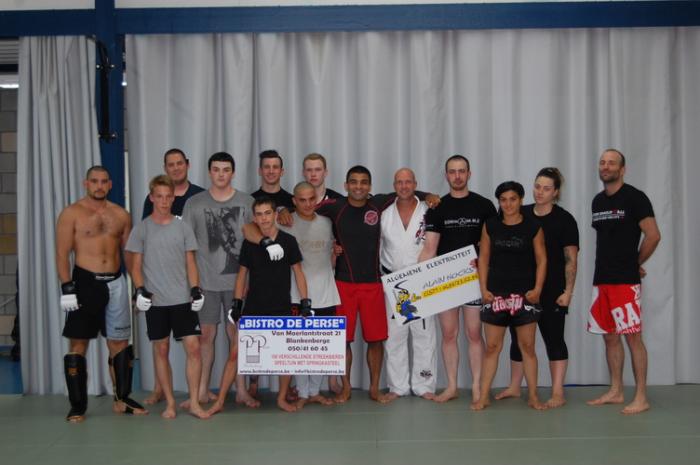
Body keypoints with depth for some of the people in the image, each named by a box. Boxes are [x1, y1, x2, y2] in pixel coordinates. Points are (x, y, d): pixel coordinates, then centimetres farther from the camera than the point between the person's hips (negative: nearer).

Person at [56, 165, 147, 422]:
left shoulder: (121, 215, 9)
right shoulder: (71, 213, -2)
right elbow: (62, 254, -6)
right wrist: (67, 288, -14)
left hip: (116, 282, 4)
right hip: (85, 282, -4)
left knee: (120, 342, 7)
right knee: (78, 343, 1)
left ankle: (122, 399, 18)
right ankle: (78, 406, 9)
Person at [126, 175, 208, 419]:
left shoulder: (183, 227, 7)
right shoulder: (142, 228, 3)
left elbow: (190, 263, 8)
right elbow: (136, 265, 4)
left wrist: (195, 289, -4)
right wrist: (140, 289, -11)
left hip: (183, 299, 1)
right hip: (155, 301, -1)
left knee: (193, 347, -5)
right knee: (161, 350, 6)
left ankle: (194, 402, 4)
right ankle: (170, 402, 17)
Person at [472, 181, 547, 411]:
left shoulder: (533, 227, 1)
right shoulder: (490, 226, 5)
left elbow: (541, 260, 2)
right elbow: (483, 259, 7)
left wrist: (537, 289, -7)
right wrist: (483, 289, 0)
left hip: (525, 295, -1)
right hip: (495, 294, 1)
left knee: (527, 346, 5)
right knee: (492, 347, 3)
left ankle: (533, 396, 16)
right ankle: (483, 396, 9)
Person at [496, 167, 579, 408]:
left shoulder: (564, 220, -5)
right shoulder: (521, 214, 6)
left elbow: (571, 259, -6)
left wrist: (568, 291, -12)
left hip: (551, 291, -4)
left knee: (554, 338, 2)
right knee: (518, 337, 13)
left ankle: (558, 393, 8)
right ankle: (514, 387, 26)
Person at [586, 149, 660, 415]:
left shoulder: (634, 197, -6)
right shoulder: (598, 201, 15)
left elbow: (653, 235, -10)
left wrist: (636, 263, 0)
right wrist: (607, 266, 13)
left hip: (625, 280, -7)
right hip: (602, 279, 7)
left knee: (632, 336, -5)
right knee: (610, 336, 11)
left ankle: (641, 397, 2)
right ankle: (615, 392, 21)